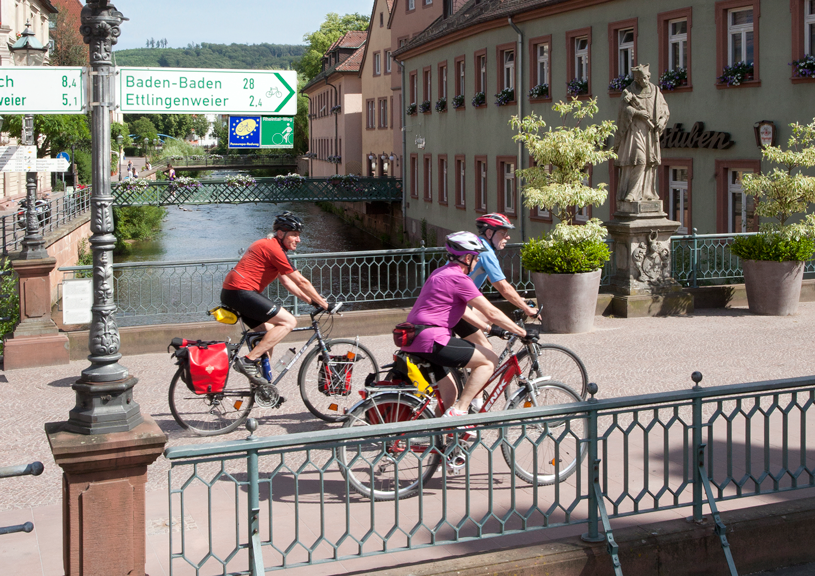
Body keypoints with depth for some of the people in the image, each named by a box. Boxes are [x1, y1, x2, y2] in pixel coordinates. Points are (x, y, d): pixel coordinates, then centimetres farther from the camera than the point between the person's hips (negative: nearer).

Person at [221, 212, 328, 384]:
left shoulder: (267, 244, 21)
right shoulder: (274, 249, -12)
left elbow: (286, 281, 22)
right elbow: (301, 282, -11)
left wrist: (311, 301, 17)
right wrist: (323, 304, -2)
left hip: (230, 292, 11)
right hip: (241, 292, -11)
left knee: (269, 332, 18)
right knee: (288, 322, -12)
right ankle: (248, 361, -16)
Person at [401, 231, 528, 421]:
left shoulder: (440, 273, 20)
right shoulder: (458, 278, -10)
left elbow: (461, 309, 29)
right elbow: (491, 313, -11)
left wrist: (488, 327, 30)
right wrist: (522, 332, -3)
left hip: (413, 340, 10)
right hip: (431, 341, -10)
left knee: (447, 397, 22)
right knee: (489, 360, -2)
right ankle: (458, 412, -7)